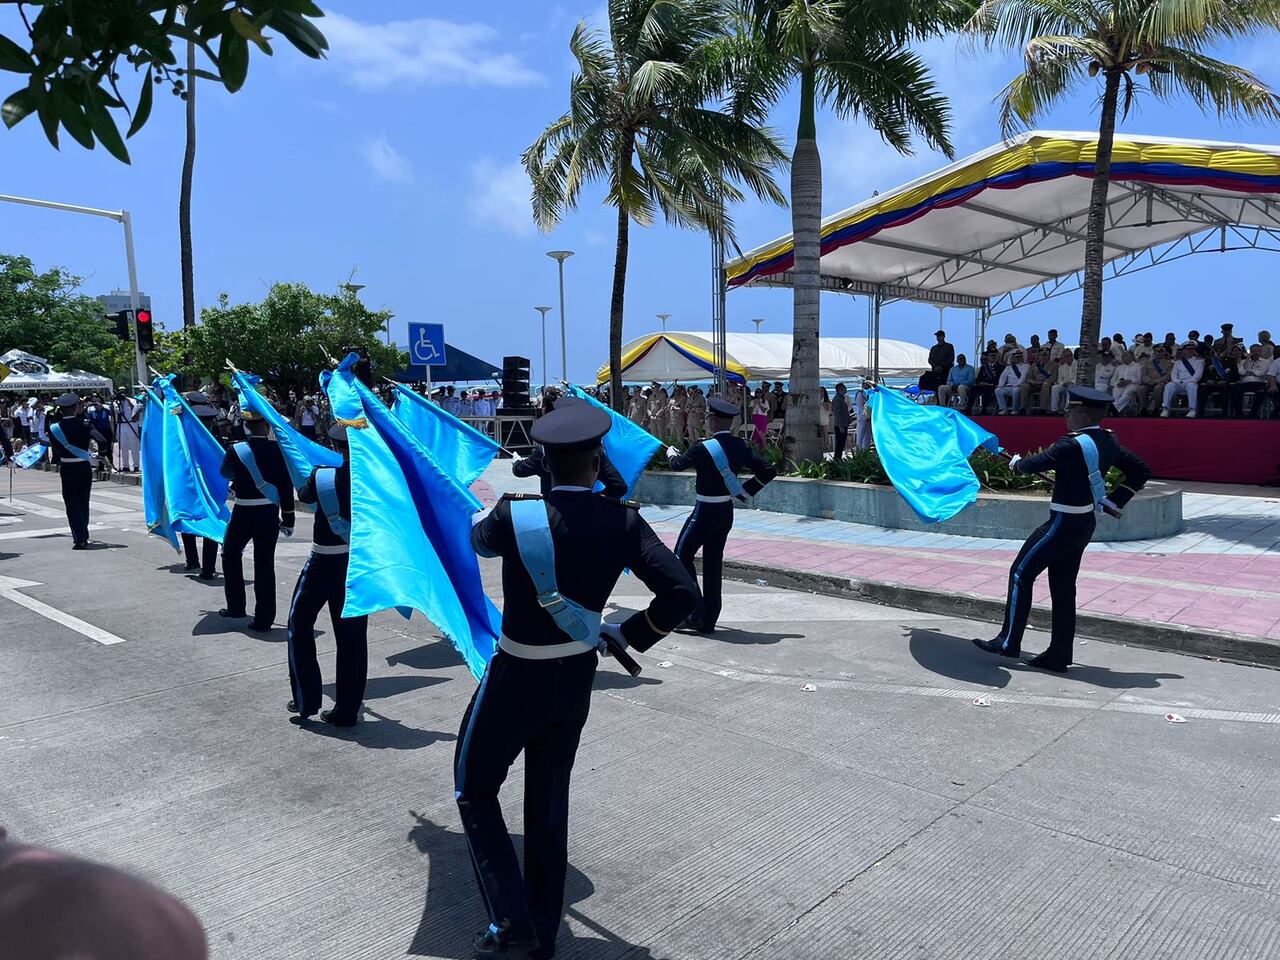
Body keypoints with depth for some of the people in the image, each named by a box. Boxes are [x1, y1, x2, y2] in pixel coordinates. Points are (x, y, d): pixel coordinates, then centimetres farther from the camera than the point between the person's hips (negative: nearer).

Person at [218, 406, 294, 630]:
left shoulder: (236, 450, -8)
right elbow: (287, 487, -5)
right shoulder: (278, 450, -8)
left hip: (243, 513, -1)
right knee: (265, 564, 7)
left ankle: (236, 607, 28)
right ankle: (264, 618, 8)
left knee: (231, 554, 23)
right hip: (269, 513, 1)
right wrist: (288, 518, 2)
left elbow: (225, 473, 13)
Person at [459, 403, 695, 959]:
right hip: (576, 679, 4)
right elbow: (681, 594, -16)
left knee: (474, 790, 18)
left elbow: (479, 539, 4)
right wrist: (630, 634, -1)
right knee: (549, 800, 21)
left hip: (516, 680, -4)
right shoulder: (622, 522, -13)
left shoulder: (515, 514, -20)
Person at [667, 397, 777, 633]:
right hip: (727, 512, 7)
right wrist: (746, 491, 7)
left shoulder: (702, 448, -17)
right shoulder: (741, 447, -1)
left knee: (682, 557, 7)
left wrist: (671, 452, 23)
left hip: (705, 512, -7)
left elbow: (678, 463, 0)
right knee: (713, 564, 13)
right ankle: (708, 620, 19)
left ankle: (695, 612, 1)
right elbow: (768, 471, 0)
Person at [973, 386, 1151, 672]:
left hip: (1064, 523, -9)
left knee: (1021, 573, 2)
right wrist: (1114, 500, 11)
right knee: (1063, 586, 13)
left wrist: (1017, 463, 7)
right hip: (1086, 523, 9)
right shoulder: (1109, 442, 6)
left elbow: (1035, 464, -14)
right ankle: (1058, 656, 17)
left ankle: (1009, 642, 7)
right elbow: (1141, 471, 14)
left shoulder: (1073, 445, -21)